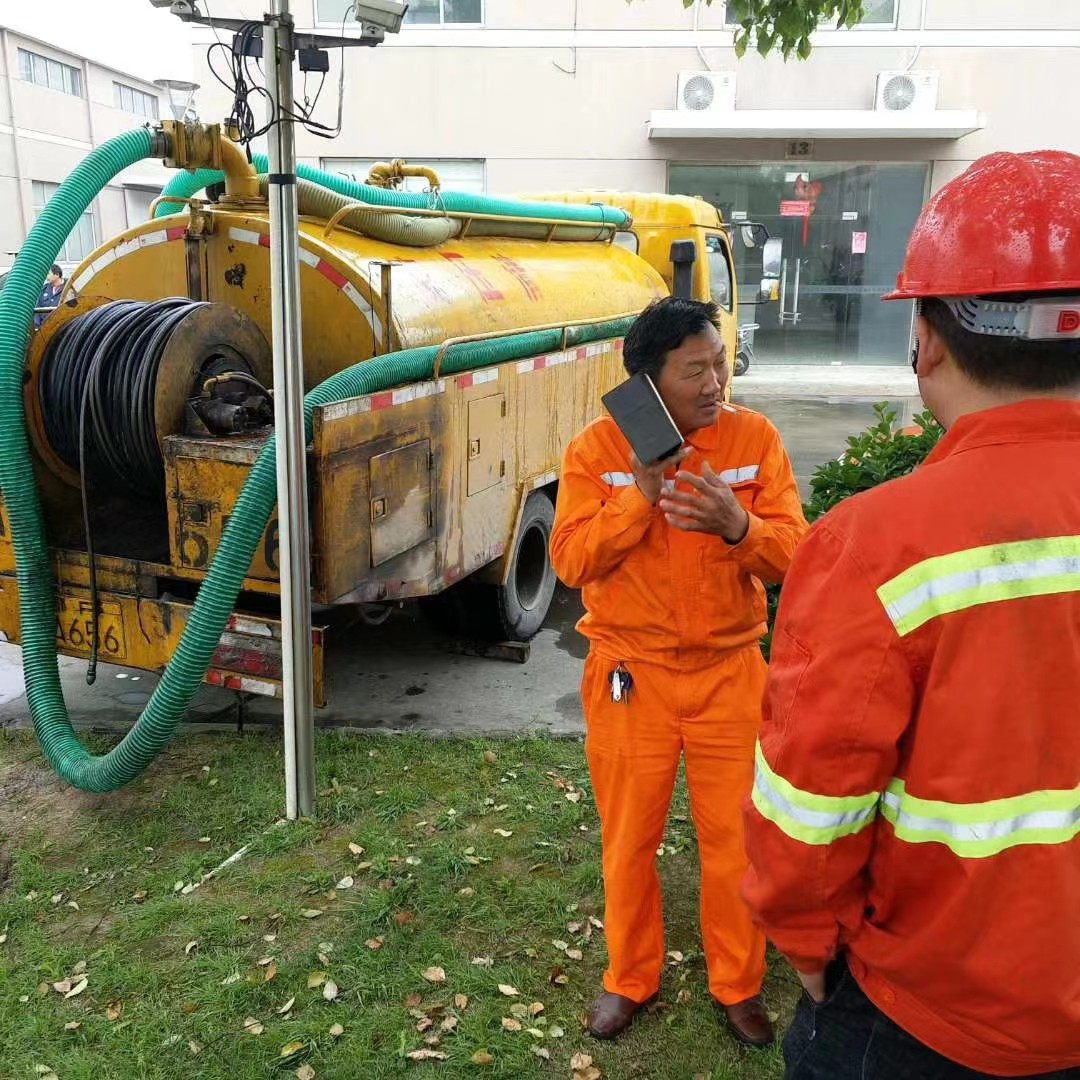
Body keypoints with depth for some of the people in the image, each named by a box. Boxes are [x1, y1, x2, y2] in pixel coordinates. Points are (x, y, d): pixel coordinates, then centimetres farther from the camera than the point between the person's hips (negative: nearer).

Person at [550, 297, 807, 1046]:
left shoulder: (755, 438, -5)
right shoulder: (598, 448, -6)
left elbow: (792, 554, -7)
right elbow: (571, 560, -12)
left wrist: (738, 525, -27)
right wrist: (640, 495, -23)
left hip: (730, 673, 1)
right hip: (632, 675, 0)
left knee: (735, 837, 11)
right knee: (629, 839, 13)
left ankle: (739, 985, 35)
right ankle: (630, 979, 37)